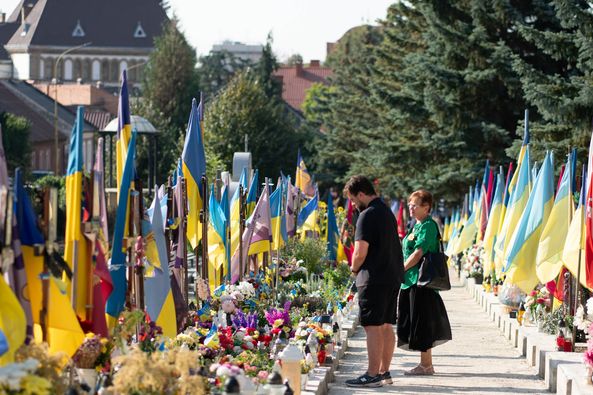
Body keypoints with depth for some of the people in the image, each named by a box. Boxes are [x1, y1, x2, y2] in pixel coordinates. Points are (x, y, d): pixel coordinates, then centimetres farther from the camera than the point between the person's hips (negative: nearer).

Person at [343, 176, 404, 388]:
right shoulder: (388, 212, 16)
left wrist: (354, 268, 1)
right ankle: (384, 372, 17)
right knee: (386, 326, 12)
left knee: (373, 327, -7)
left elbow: (360, 253, -19)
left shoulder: (368, 216, -13)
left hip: (375, 278, -9)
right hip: (393, 276, 9)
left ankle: (373, 375, -7)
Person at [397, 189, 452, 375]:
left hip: (421, 281, -10)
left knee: (421, 322, -6)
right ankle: (426, 364, 17)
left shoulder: (427, 226, -13)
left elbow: (418, 253, -19)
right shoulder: (417, 226, 17)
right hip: (411, 280, 10)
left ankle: (426, 365, -1)